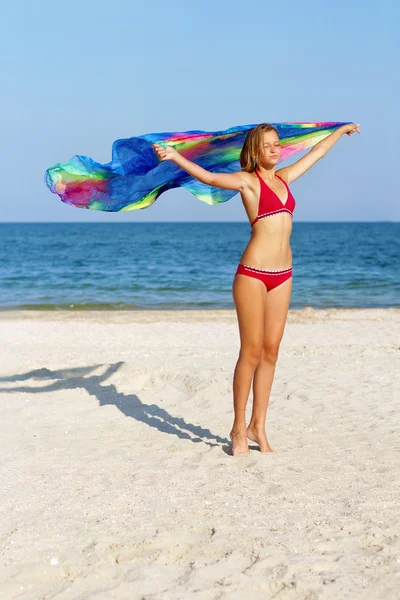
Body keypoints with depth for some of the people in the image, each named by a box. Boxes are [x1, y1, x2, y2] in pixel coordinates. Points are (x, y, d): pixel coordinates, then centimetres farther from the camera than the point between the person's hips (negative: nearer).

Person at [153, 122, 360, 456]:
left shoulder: (284, 178, 16)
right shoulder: (248, 181, -3)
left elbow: (317, 152, 32)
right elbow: (210, 178, -19)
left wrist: (342, 130, 47)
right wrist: (175, 157, -35)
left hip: (282, 276, 6)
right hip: (253, 274, -6)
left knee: (271, 351, 6)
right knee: (252, 351, -4)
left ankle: (258, 426, 14)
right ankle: (239, 428, 8)